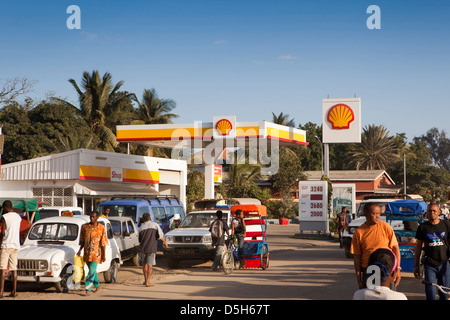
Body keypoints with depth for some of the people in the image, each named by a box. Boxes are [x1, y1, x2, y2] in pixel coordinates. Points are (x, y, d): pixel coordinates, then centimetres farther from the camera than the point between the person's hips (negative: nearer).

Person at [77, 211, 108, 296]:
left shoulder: (101, 228, -5)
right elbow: (82, 240, 14)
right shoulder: (85, 227, 6)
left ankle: (88, 289, -12)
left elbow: (103, 242, -5)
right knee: (92, 271, 14)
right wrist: (80, 250, 2)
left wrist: (104, 255, -8)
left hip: (96, 253, -4)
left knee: (92, 271, -12)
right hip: (87, 253, 4)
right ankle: (97, 285, 32)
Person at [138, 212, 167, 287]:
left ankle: (145, 280, 28)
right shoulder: (155, 225, 1)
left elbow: (140, 240, 14)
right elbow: (161, 235, -5)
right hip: (151, 248, -3)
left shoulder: (141, 228, 9)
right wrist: (165, 242, 12)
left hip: (143, 248, 3)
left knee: (145, 264, 20)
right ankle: (147, 282, -8)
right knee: (150, 265, 0)